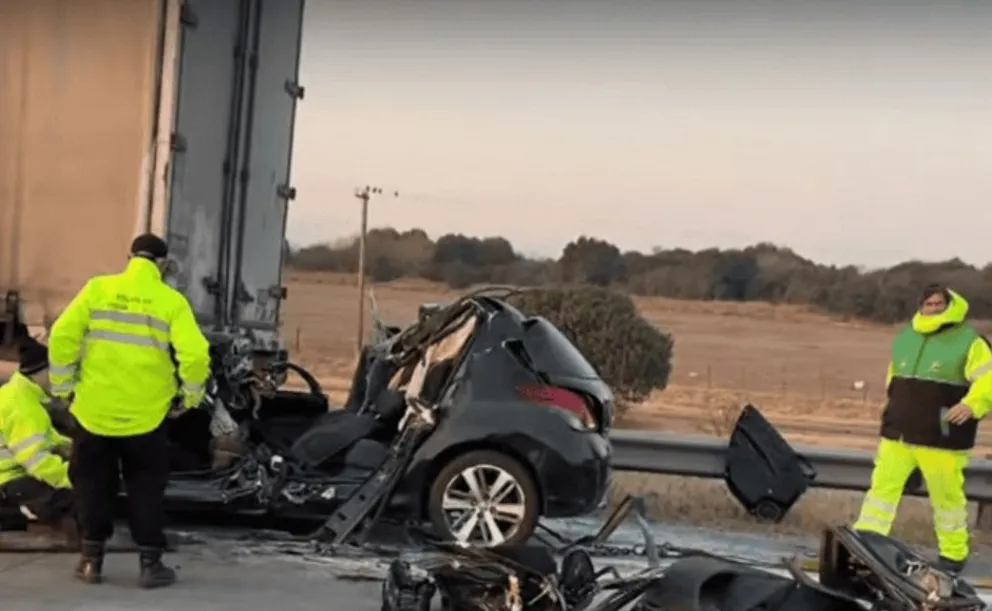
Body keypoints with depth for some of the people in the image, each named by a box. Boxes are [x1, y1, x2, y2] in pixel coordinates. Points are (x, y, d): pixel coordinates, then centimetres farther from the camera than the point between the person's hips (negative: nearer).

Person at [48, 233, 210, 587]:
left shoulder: (98, 289, -1)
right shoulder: (171, 301, -4)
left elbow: (62, 336, -6)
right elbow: (194, 355, -13)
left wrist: (63, 386, 6)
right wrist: (191, 396, 4)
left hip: (94, 408, 1)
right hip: (145, 413, -1)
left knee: (94, 485, 16)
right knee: (145, 488, 13)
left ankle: (92, 560, 20)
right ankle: (150, 563, 11)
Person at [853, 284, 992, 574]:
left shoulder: (968, 341, -7)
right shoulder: (904, 337, 12)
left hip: (942, 439, -5)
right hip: (897, 433, 5)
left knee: (946, 496, 5)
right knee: (883, 486, 4)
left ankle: (954, 553, 21)